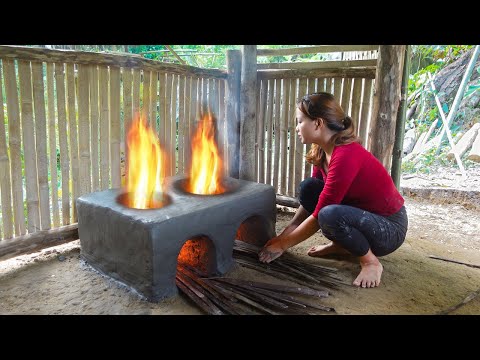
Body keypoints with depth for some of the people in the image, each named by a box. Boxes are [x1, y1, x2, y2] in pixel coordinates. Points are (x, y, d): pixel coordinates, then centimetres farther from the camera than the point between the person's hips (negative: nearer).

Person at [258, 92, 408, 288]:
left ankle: (370, 261, -8)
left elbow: (319, 216, -26)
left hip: (389, 229, -8)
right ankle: (340, 244, 10)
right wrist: (282, 236, -1)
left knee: (330, 214, -35)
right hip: (362, 214, 8)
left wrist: (283, 244, -15)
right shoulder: (321, 151, -3)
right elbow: (311, 201, 5)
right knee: (307, 187, -6)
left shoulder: (346, 156, -30)